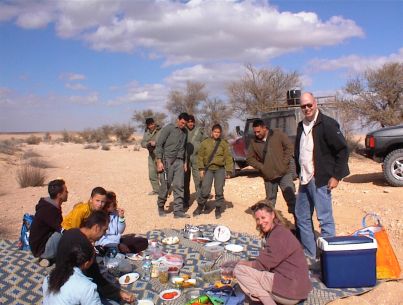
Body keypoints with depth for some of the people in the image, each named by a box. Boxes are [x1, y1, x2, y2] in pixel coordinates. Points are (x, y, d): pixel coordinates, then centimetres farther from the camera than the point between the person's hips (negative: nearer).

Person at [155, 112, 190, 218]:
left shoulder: (185, 132, 13)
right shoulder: (168, 128, -4)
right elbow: (159, 144, -7)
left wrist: (185, 162, 13)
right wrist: (159, 161, -11)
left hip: (179, 161, 5)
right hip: (167, 161, -5)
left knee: (179, 186, 0)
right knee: (165, 186, 1)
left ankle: (178, 211, 3)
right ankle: (160, 207, 21)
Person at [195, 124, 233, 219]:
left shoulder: (224, 143, 4)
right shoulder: (205, 143, 5)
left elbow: (228, 158, 2)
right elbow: (200, 156, 6)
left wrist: (229, 171, -4)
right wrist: (201, 168, -2)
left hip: (220, 169, 0)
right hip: (208, 169, 0)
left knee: (219, 190, 2)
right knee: (205, 190, -6)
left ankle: (218, 209, 16)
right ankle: (200, 206, 16)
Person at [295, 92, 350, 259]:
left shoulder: (327, 124, -10)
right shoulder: (301, 126, 13)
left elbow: (343, 150, -12)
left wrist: (336, 176, -13)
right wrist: (299, 173, 15)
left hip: (320, 180, -8)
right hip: (304, 180, 8)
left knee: (325, 219, -3)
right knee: (302, 217, 14)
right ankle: (310, 253, 28)